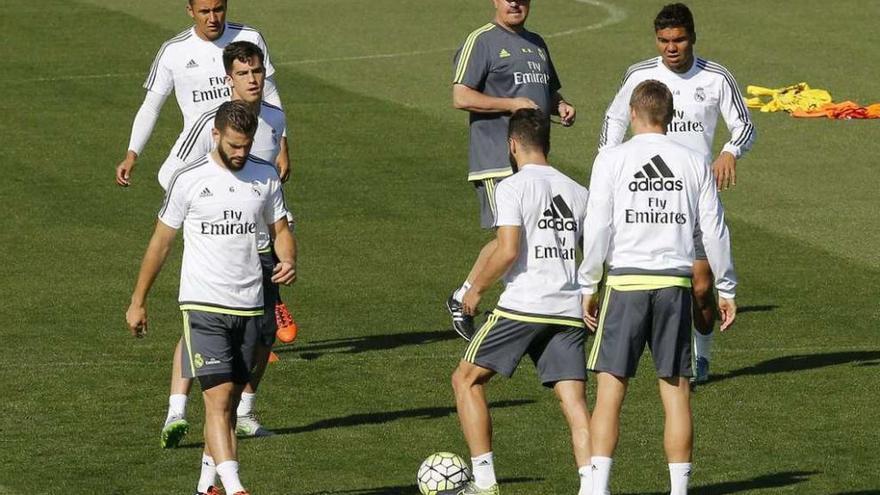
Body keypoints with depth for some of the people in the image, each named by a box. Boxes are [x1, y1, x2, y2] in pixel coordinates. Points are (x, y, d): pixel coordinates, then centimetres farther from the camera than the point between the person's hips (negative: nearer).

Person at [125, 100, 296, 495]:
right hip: (203, 307, -4)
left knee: (229, 400, 10)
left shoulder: (265, 177, 5)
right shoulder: (189, 180, -5)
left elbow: (281, 230, 14)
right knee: (218, 399, -15)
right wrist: (138, 301, 7)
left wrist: (288, 261, -10)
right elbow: (161, 241, 3)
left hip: (249, 307, 4)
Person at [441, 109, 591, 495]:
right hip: (569, 312, 5)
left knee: (466, 379, 10)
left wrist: (476, 289, -1)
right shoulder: (578, 192, 13)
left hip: (522, 306, -5)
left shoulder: (513, 187, -5)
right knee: (574, 401, 2)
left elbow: (508, 251, -14)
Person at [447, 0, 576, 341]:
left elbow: (550, 91, 32)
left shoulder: (536, 43, 20)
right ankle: (461, 300, 2)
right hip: (497, 157, -8)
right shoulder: (482, 41, -5)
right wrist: (512, 104, -17)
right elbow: (461, 97, -12)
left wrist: (561, 106, 9)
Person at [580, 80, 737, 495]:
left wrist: (588, 287, 6)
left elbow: (597, 230, -3)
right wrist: (726, 289, 17)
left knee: (610, 388, 1)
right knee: (676, 392, 6)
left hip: (626, 279, -2)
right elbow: (714, 231, 8)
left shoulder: (612, 159, -1)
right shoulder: (694, 163, 6)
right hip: (675, 283, 2)